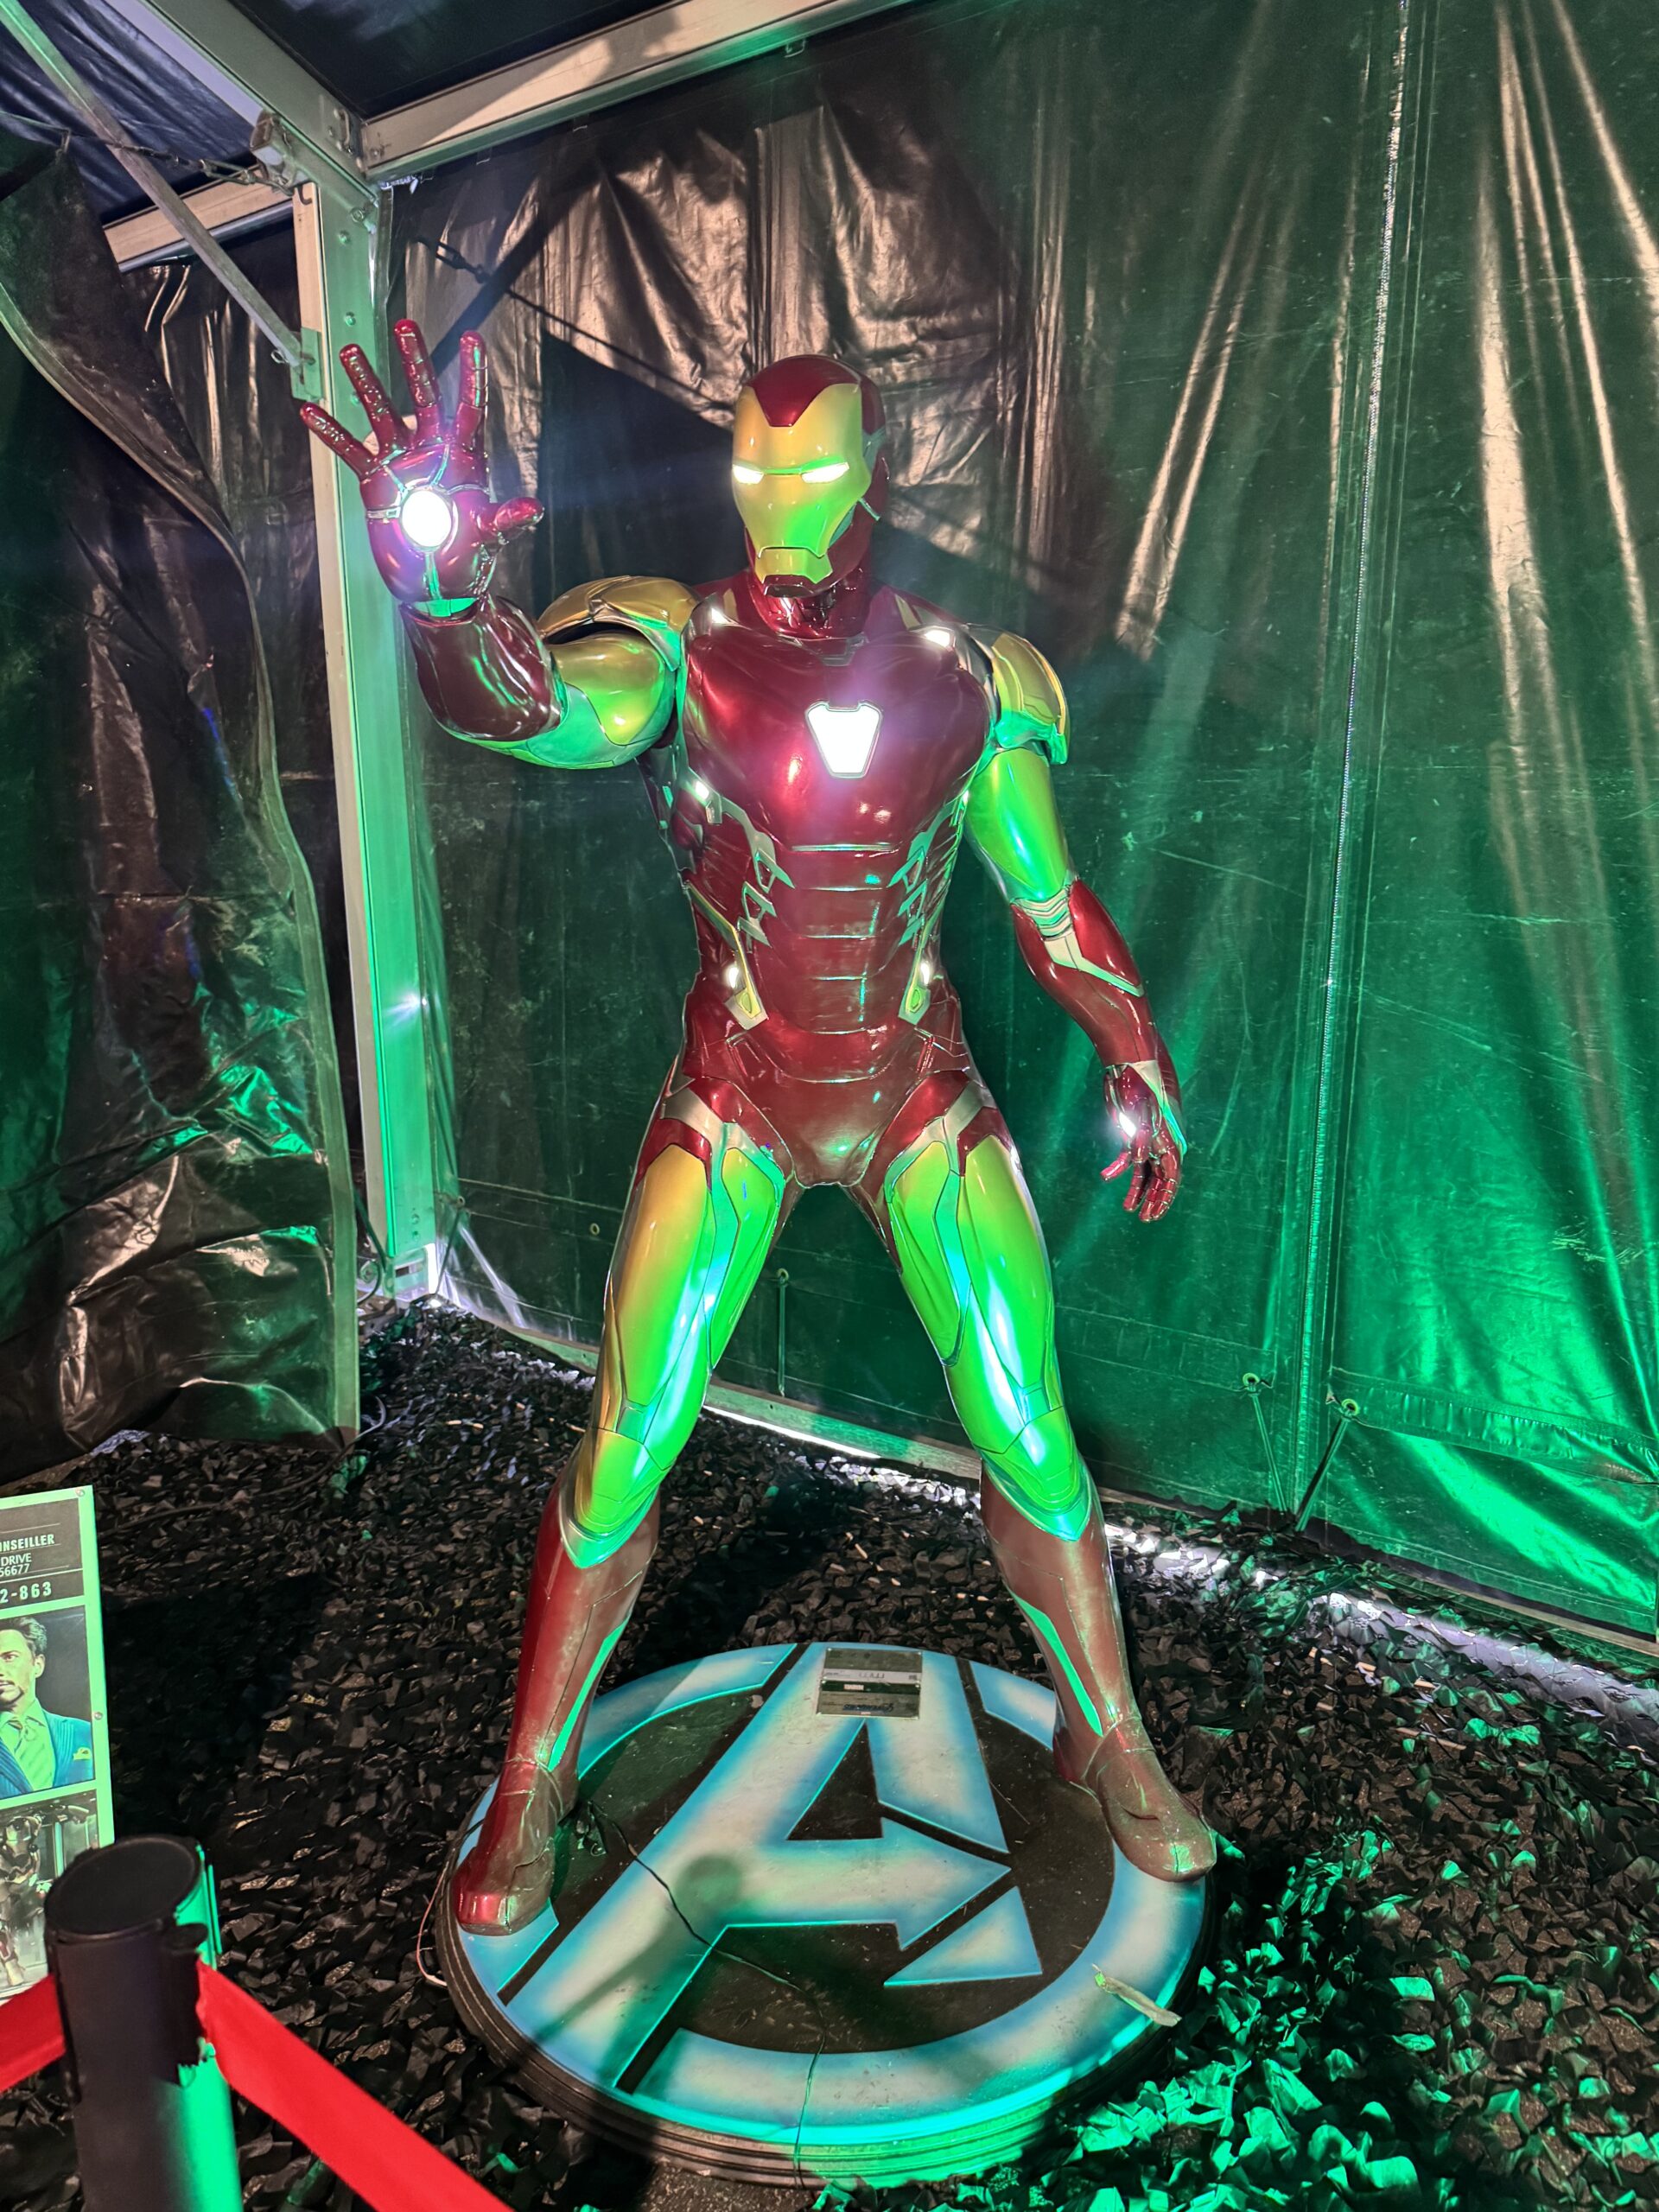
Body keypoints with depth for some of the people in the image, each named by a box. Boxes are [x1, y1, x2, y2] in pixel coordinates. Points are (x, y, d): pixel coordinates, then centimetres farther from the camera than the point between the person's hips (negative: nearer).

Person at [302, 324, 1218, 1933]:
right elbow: (529, 705, -31)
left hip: (924, 1102, 2)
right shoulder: (680, 653, -8)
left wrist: (1132, 1059, 6)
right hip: (734, 1105, -1)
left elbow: (1049, 899, 9)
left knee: (1035, 1448, 6)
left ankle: (1110, 1744, 35)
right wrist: (443, 580, -51)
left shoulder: (970, 680, 0)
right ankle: (531, 1789, 27)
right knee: (621, 1458, 1)